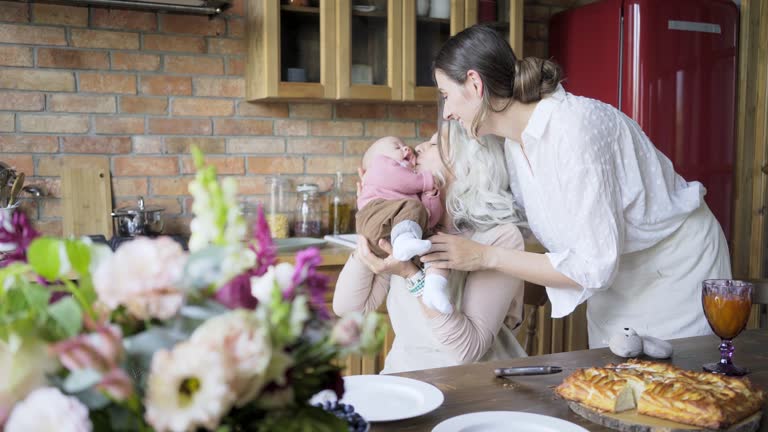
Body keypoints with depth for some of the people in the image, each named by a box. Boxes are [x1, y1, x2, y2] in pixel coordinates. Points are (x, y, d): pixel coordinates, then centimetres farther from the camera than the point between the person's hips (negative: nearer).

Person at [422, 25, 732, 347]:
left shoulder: (572, 129, -32)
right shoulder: (515, 143, -6)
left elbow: (594, 266, -31)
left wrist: (487, 257, -28)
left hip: (674, 270, -7)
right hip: (617, 276, 7)